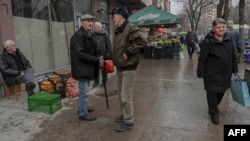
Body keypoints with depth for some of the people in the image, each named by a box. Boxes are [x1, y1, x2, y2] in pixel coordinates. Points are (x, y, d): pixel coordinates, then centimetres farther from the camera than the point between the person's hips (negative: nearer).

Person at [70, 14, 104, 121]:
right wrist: (97, 60, -21)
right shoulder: (78, 35, -17)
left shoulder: (89, 35, 14)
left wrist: (98, 60, 2)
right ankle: (83, 114, 13)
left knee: (84, 90, 20)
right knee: (84, 91, -1)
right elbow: (80, 54, -24)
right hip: (82, 68, -10)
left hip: (87, 67, 10)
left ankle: (82, 108, 36)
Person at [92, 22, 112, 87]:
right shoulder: (93, 35, 3)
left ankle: (104, 81, 26)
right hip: (96, 55, 3)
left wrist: (109, 54, -12)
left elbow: (109, 45, -9)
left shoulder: (105, 34, -9)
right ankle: (96, 81, 18)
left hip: (103, 55, -3)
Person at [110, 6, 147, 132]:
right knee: (121, 94, 19)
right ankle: (124, 115, 35)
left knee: (126, 96, -2)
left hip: (128, 68, -9)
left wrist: (128, 52, -23)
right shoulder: (118, 30, 13)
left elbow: (142, 41, -28)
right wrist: (116, 58, 9)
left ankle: (129, 121, 14)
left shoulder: (130, 28, -16)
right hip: (119, 67, 9)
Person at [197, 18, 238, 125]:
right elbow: (202, 59, -14)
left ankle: (213, 108, 41)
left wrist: (235, 69, 14)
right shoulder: (208, 42, -15)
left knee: (221, 91, 18)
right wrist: (200, 73, -14)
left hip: (225, 73, 6)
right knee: (212, 93, 4)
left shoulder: (229, 40, 4)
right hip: (212, 73, -6)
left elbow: (233, 57, 13)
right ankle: (214, 113, 23)